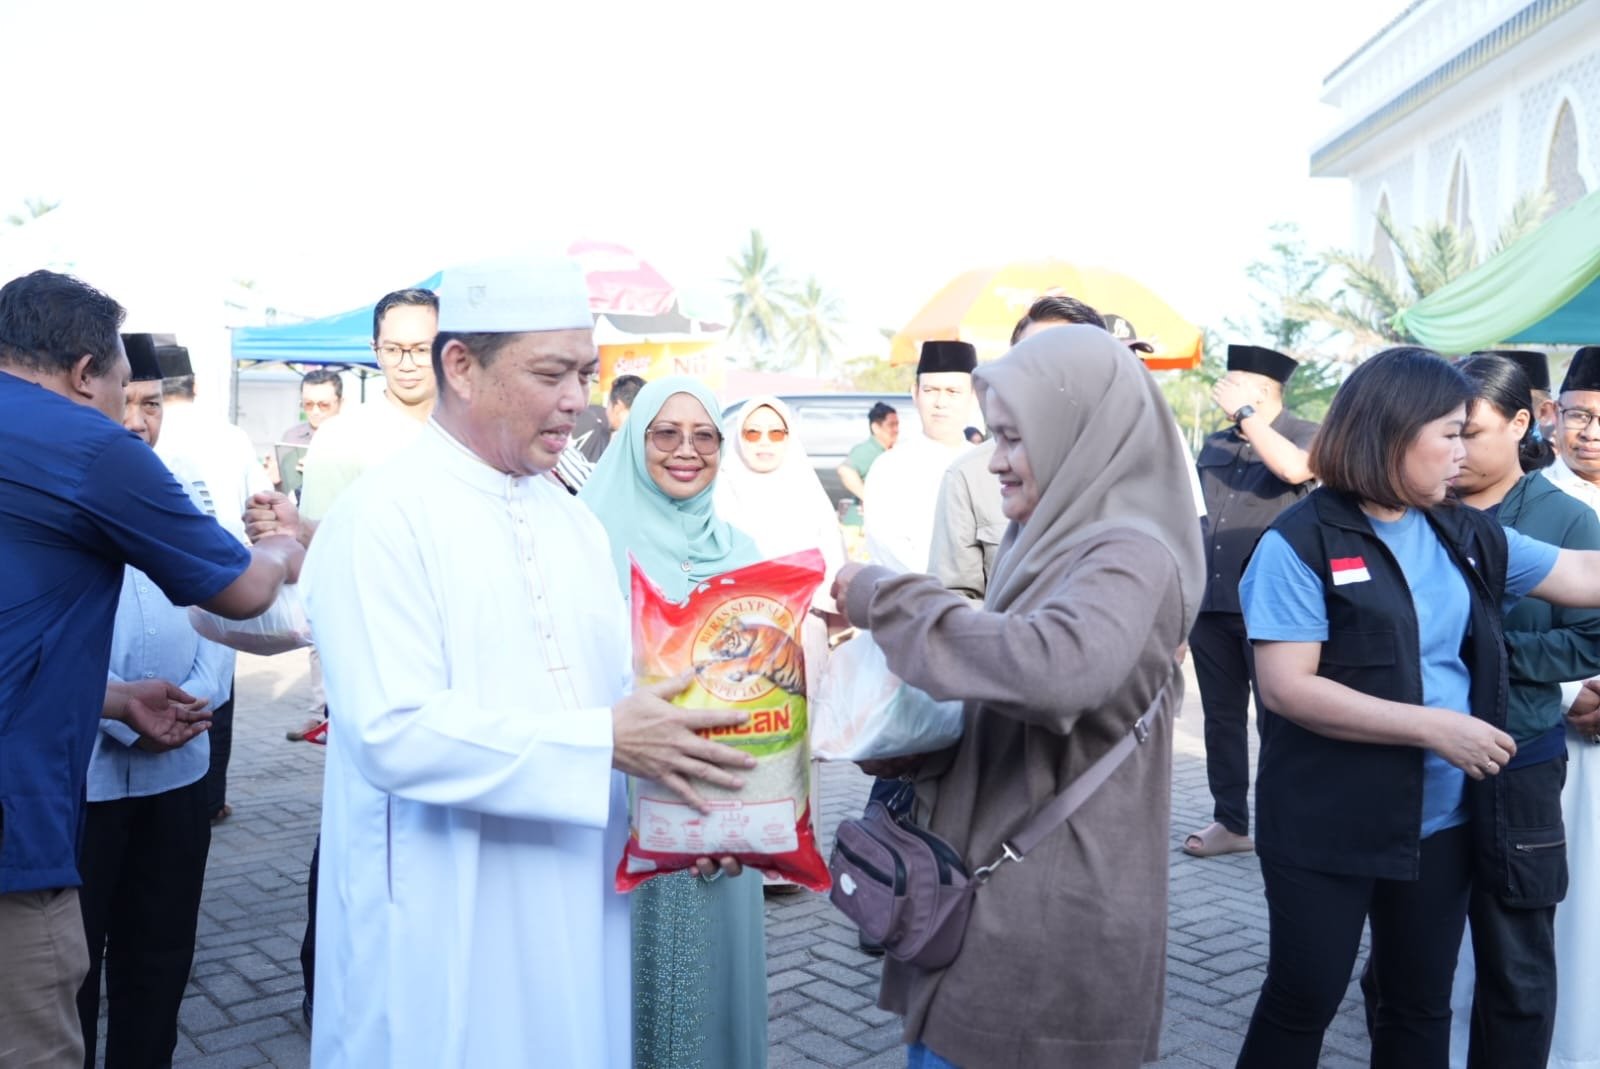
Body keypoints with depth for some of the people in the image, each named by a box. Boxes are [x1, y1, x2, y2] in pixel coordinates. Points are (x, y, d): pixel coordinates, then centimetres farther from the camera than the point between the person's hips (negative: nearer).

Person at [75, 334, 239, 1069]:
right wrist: (124, 715, -17)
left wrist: (197, 695, -9)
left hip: (178, 768, 4)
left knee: (160, 955, 15)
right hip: (78, 774, -4)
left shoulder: (186, 498, 10)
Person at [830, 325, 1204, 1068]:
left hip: (1047, 914, -8)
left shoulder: (1128, 554, -17)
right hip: (1003, 890, 8)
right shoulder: (1062, 541, 11)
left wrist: (883, 597, -27)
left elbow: (1060, 665, -38)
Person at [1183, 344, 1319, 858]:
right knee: (1222, 716, 11)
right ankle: (1230, 820, 20)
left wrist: (1244, 414, -19)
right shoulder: (1214, 444, 13)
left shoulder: (1303, 434, -2)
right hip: (1211, 603, 6)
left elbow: (1294, 470, -27)